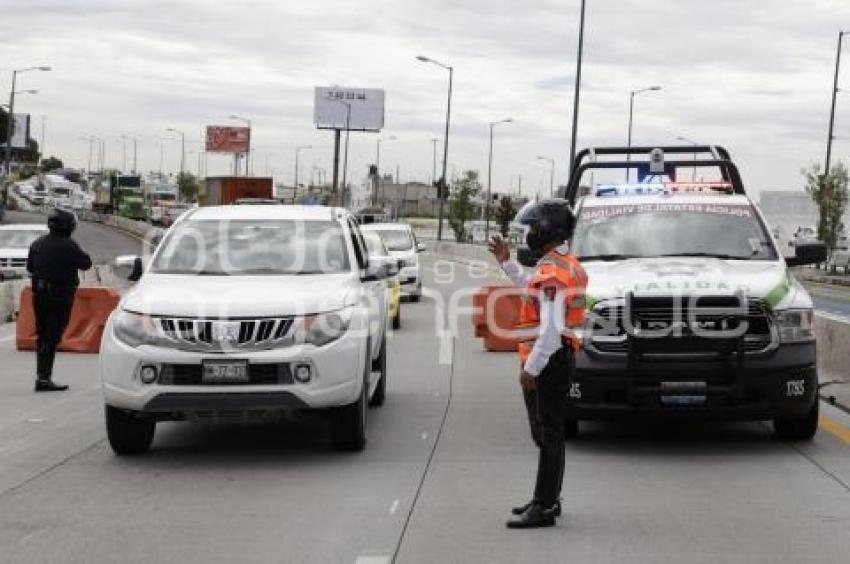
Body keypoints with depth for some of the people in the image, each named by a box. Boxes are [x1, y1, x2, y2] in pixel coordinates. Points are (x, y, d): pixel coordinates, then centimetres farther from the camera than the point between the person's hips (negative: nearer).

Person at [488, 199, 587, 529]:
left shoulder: (552, 272, -19)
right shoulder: (565, 265, 14)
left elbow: (551, 328, -25)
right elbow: (533, 292, 32)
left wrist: (531, 368, -23)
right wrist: (507, 264, 30)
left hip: (547, 363, -11)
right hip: (557, 359, 11)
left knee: (548, 436, -7)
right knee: (547, 435, 18)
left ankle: (544, 508, -3)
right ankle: (546, 499, 29)